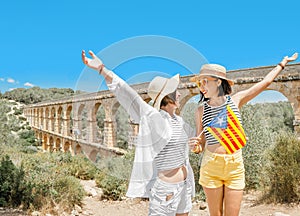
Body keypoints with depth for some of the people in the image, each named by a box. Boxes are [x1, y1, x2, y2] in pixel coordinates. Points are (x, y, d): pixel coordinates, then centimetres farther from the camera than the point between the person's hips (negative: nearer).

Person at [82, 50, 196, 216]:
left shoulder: (179, 121, 8)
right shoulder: (152, 117, -14)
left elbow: (195, 135, 27)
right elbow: (126, 93, -22)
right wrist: (101, 68, -28)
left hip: (184, 183, 8)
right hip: (164, 186, -8)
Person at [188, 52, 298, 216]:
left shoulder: (236, 100, 2)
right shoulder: (201, 110, 2)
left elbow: (265, 82, 12)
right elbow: (201, 146, 8)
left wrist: (283, 63, 23)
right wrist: (194, 145, -15)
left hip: (235, 166, 0)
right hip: (211, 166, 0)